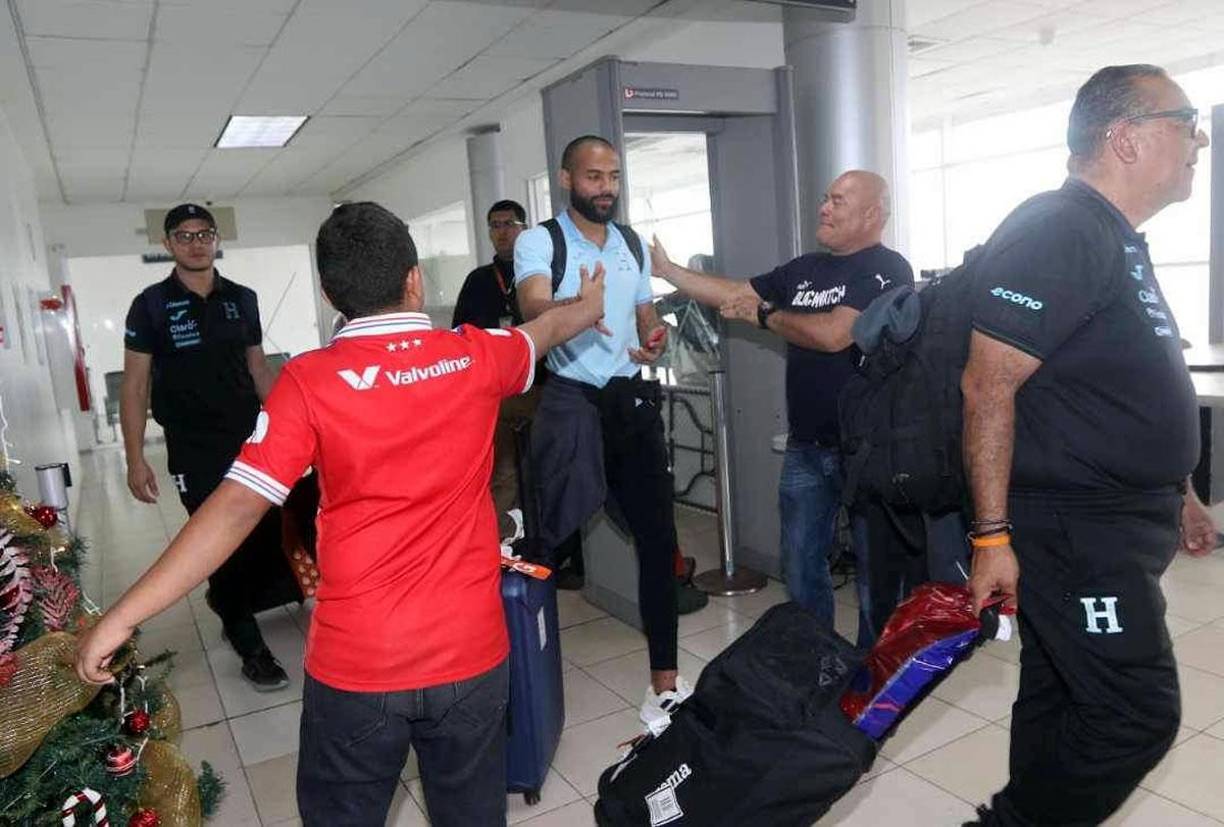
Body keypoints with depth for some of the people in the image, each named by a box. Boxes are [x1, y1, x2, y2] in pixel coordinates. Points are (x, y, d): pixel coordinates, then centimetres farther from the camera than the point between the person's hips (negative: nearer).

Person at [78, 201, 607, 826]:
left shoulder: (310, 381, -12)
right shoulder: (476, 356, -4)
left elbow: (236, 506, -16)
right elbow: (544, 331, 18)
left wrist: (121, 617, -8)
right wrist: (588, 306, 40)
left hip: (355, 665, -2)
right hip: (472, 653, 2)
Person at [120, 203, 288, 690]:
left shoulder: (242, 299, 7)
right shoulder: (151, 305, -3)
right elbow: (135, 384, -2)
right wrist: (135, 459, -7)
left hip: (251, 436, 4)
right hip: (194, 449, -3)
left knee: (269, 532, 4)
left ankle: (227, 601, 34)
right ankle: (247, 642, 16)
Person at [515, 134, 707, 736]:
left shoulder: (634, 244, 14)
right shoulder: (539, 242, -4)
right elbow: (533, 306, -22)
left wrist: (653, 342, -4)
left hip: (631, 399, 5)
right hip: (571, 402, -5)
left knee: (658, 535, 6)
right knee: (554, 535, -2)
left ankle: (664, 678, 20)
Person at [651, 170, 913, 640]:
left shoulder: (887, 270, -11)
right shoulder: (805, 270, 12)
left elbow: (834, 334, -22)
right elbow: (735, 294, 13)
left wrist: (764, 316, -8)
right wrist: (666, 269, 8)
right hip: (806, 447, 7)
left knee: (874, 566, 7)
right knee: (801, 564, 15)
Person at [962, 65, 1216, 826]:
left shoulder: (1118, 240, 15)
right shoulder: (1056, 231, -17)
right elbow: (988, 387, -23)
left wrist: (1174, 491, 24)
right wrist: (993, 536, -24)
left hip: (1112, 524, 10)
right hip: (1073, 529, -10)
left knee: (1065, 703, 17)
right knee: (1138, 714, -3)